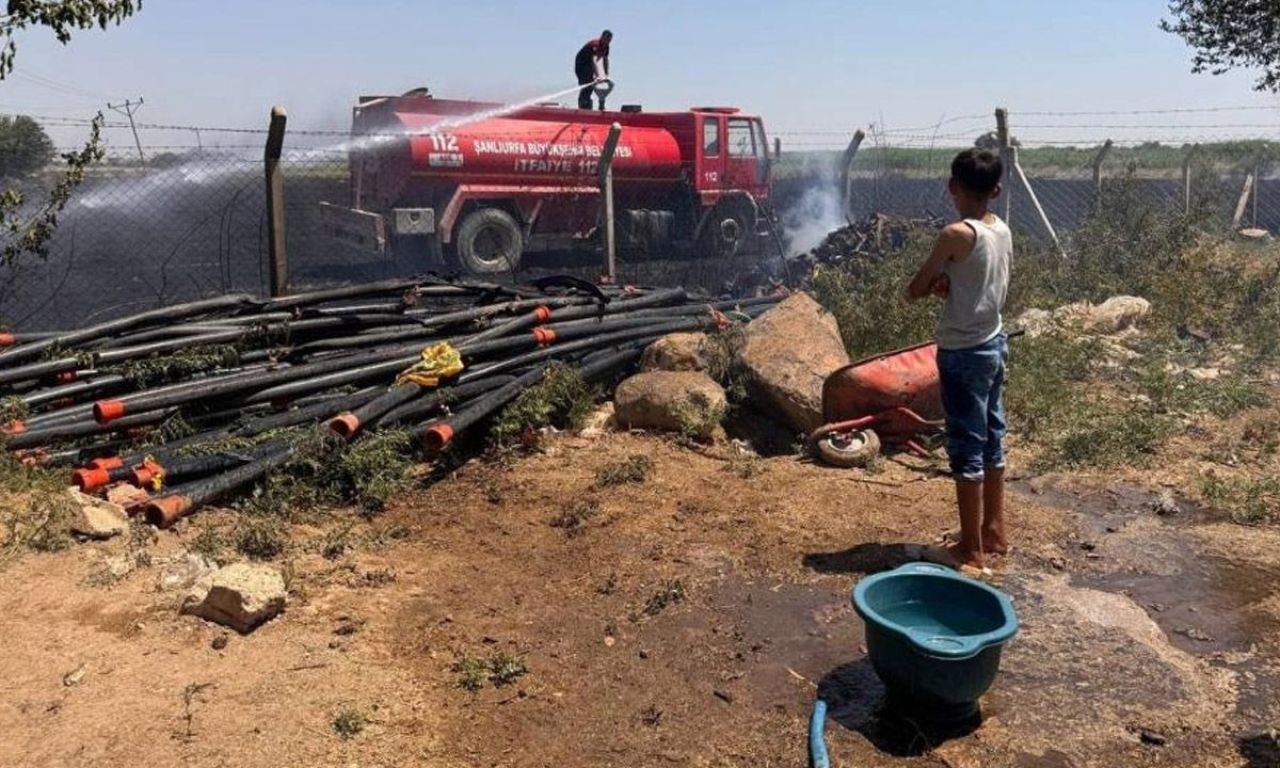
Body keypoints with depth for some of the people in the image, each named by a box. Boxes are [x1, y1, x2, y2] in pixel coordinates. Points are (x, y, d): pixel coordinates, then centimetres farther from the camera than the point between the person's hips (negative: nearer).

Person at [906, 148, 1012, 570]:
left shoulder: (957, 234, -20)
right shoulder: (1003, 230, 4)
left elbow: (914, 290, -14)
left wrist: (936, 283, 3)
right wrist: (948, 285, -6)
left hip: (963, 352, -8)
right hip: (994, 343, 8)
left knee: (966, 448, 0)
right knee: (991, 440, 17)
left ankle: (971, 547, 9)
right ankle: (994, 531, 30)